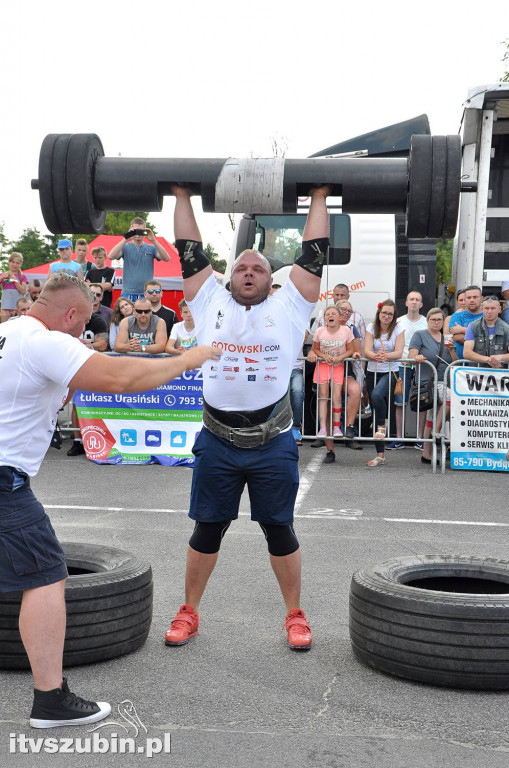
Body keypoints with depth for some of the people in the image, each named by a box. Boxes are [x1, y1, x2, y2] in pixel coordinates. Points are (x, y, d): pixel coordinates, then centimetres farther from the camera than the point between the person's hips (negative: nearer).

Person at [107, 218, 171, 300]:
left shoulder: (151, 248, 9)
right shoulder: (126, 247, 7)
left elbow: (166, 258, -6)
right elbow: (111, 256, -10)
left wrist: (153, 241, -16)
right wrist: (126, 239, -18)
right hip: (128, 293, -1)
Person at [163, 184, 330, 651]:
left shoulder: (288, 308, 6)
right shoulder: (211, 304, 8)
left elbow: (313, 255, 6)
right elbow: (190, 252, 11)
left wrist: (319, 199, 9)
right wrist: (182, 196, 15)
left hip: (273, 444, -1)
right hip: (217, 442, 1)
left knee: (279, 529, 8)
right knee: (207, 528, 10)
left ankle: (295, 616, 22)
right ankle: (189, 613, 24)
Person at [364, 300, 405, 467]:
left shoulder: (398, 329, -1)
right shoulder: (371, 328, 3)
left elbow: (399, 353, -11)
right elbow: (367, 351, -8)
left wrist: (386, 356, -31)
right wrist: (375, 356, -31)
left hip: (390, 372, -3)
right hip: (372, 372, 3)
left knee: (377, 394, -35)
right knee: (375, 412, 3)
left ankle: (382, 426, -8)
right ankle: (380, 455, 10)